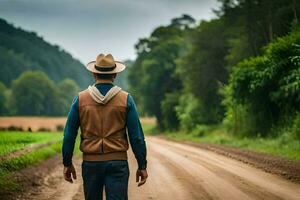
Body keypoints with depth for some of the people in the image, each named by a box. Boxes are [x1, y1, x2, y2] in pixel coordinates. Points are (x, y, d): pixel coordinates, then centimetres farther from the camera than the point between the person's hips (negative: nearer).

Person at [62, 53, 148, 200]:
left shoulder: (80, 99, 0)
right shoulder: (126, 99, -2)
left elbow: (69, 135, 2)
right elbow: (136, 136, -4)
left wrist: (67, 164, 12)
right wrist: (142, 165, 3)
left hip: (90, 163, 2)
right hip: (117, 163, -2)